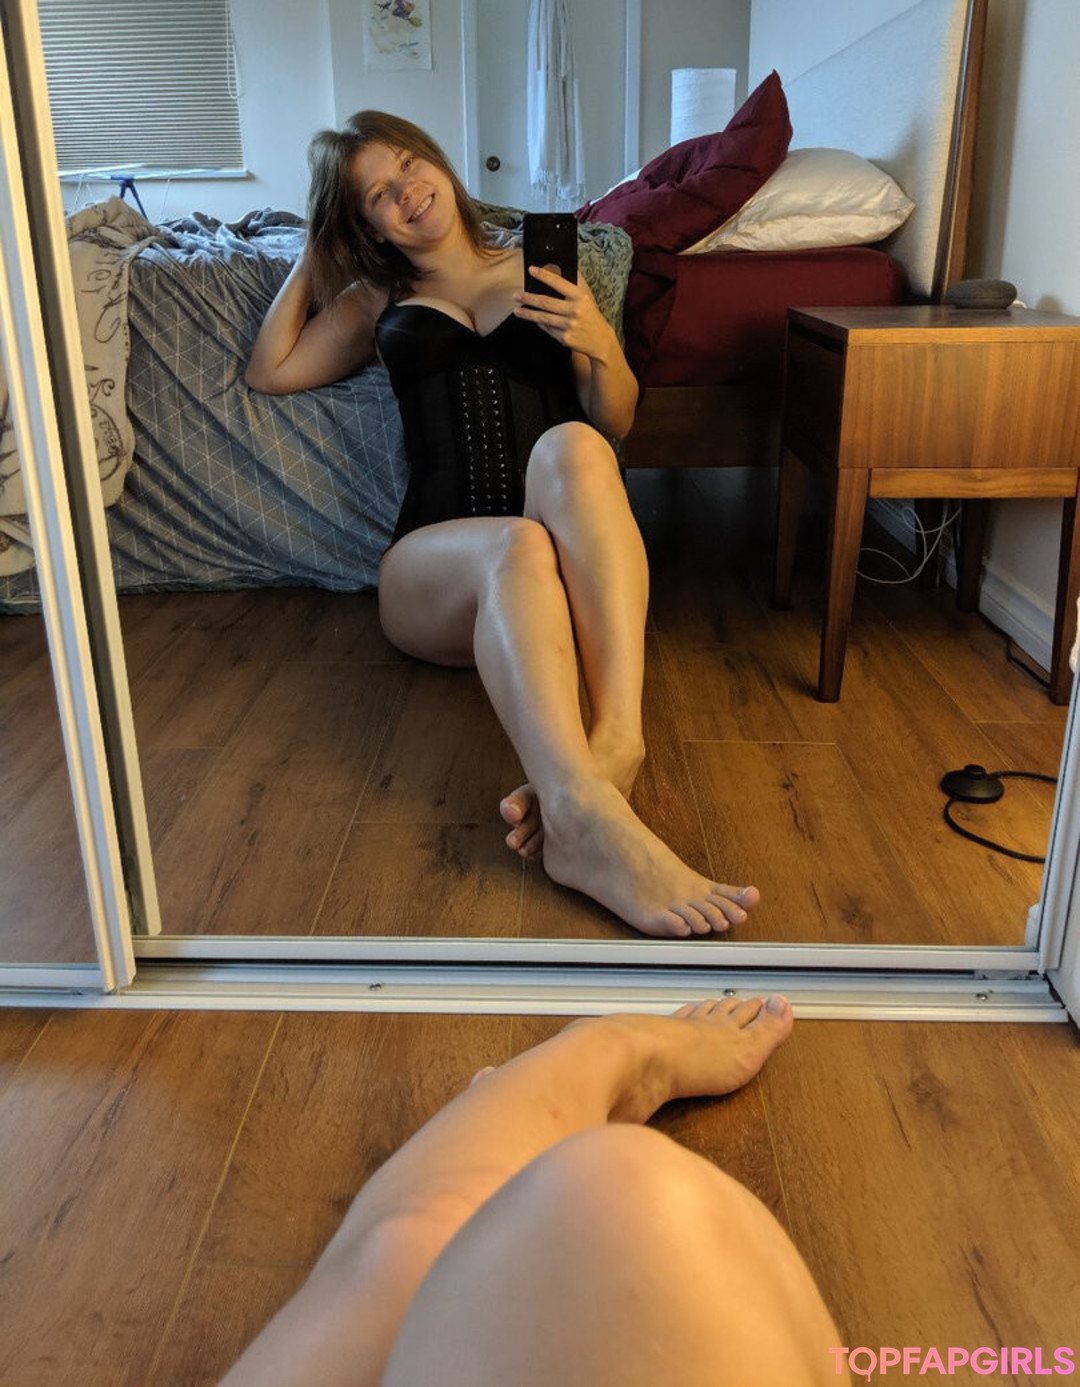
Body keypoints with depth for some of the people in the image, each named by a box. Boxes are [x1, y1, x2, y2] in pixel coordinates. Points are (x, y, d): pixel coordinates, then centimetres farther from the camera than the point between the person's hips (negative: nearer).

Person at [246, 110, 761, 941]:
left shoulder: (542, 274, 23)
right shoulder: (378, 303, 27)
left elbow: (617, 421, 18)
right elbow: (271, 371, 16)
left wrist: (600, 344, -2)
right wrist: (313, 254, 25)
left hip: (568, 567, 1)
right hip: (436, 569, 0)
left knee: (570, 446, -33)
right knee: (516, 547, -36)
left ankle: (615, 740, -49)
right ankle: (593, 824, -60)